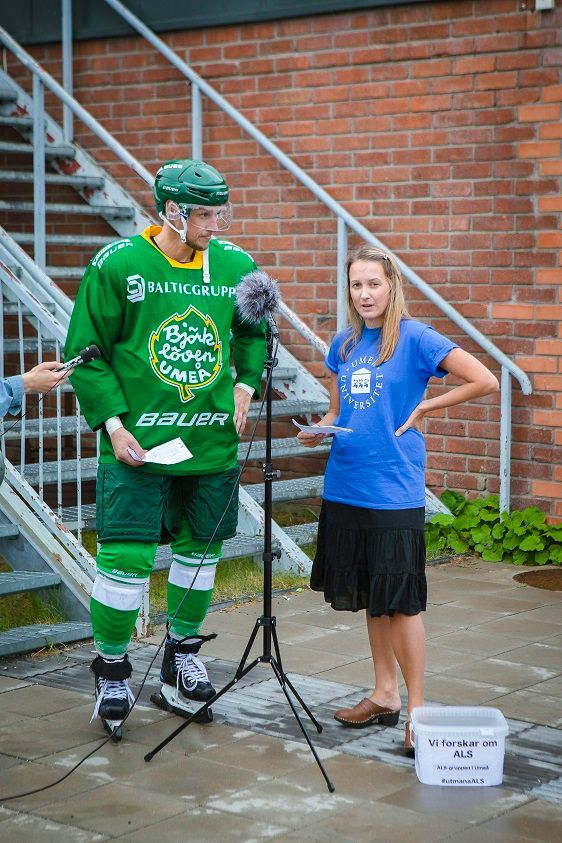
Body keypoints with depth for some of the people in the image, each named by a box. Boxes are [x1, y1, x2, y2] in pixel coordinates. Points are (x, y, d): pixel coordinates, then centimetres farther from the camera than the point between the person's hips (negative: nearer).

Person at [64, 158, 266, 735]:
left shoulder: (237, 266, 3)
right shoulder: (116, 266, -9)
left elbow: (254, 333, 21)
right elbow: (85, 353, -4)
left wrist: (245, 384, 6)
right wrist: (112, 422, -11)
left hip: (212, 444, 4)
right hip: (138, 444, -4)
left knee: (200, 548, 14)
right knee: (127, 556, -6)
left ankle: (183, 654, 34)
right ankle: (111, 670, 14)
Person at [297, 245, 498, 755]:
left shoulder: (414, 338, -8)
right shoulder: (344, 344, 10)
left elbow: (485, 382, -14)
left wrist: (424, 407, -9)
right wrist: (319, 430, -2)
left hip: (394, 491, -6)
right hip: (345, 487, 6)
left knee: (400, 600, -2)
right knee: (370, 596, 14)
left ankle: (416, 707, 7)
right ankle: (385, 695, 25)